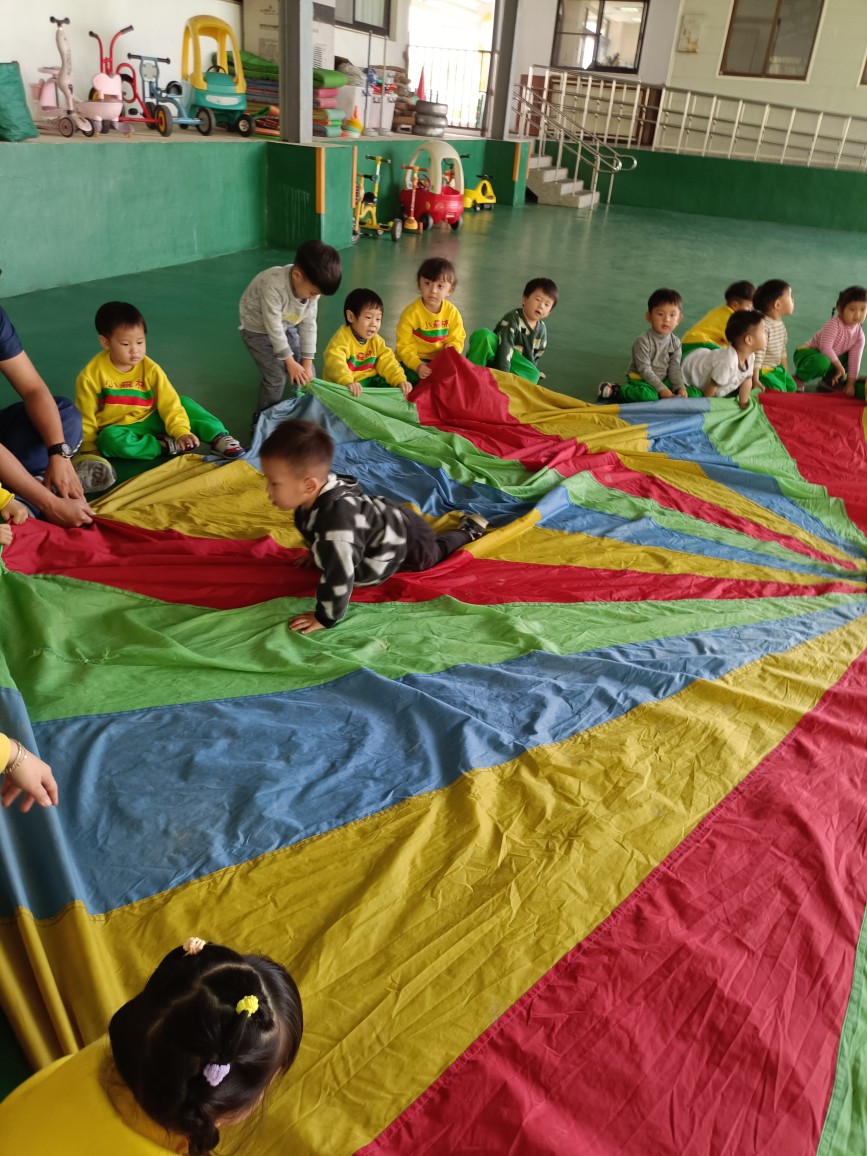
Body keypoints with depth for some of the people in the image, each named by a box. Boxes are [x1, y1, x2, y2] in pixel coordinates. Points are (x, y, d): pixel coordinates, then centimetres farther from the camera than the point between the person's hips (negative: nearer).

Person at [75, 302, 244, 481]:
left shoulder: (150, 369, -9)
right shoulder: (91, 375, -15)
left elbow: (169, 404, -13)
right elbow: (86, 416, -9)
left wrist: (181, 431, -25)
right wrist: (89, 448, -12)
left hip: (150, 420, 3)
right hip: (117, 427, -3)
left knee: (184, 403, -13)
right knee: (111, 439, -38)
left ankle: (218, 437, -17)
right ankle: (164, 446, -27)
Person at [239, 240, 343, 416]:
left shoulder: (311, 286, -19)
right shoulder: (273, 286, -39)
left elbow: (308, 324, -12)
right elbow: (273, 327, -31)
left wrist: (307, 363, -11)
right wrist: (290, 361, -22)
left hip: (286, 326, 6)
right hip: (258, 328, -6)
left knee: (307, 372, 3)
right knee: (276, 377, -15)